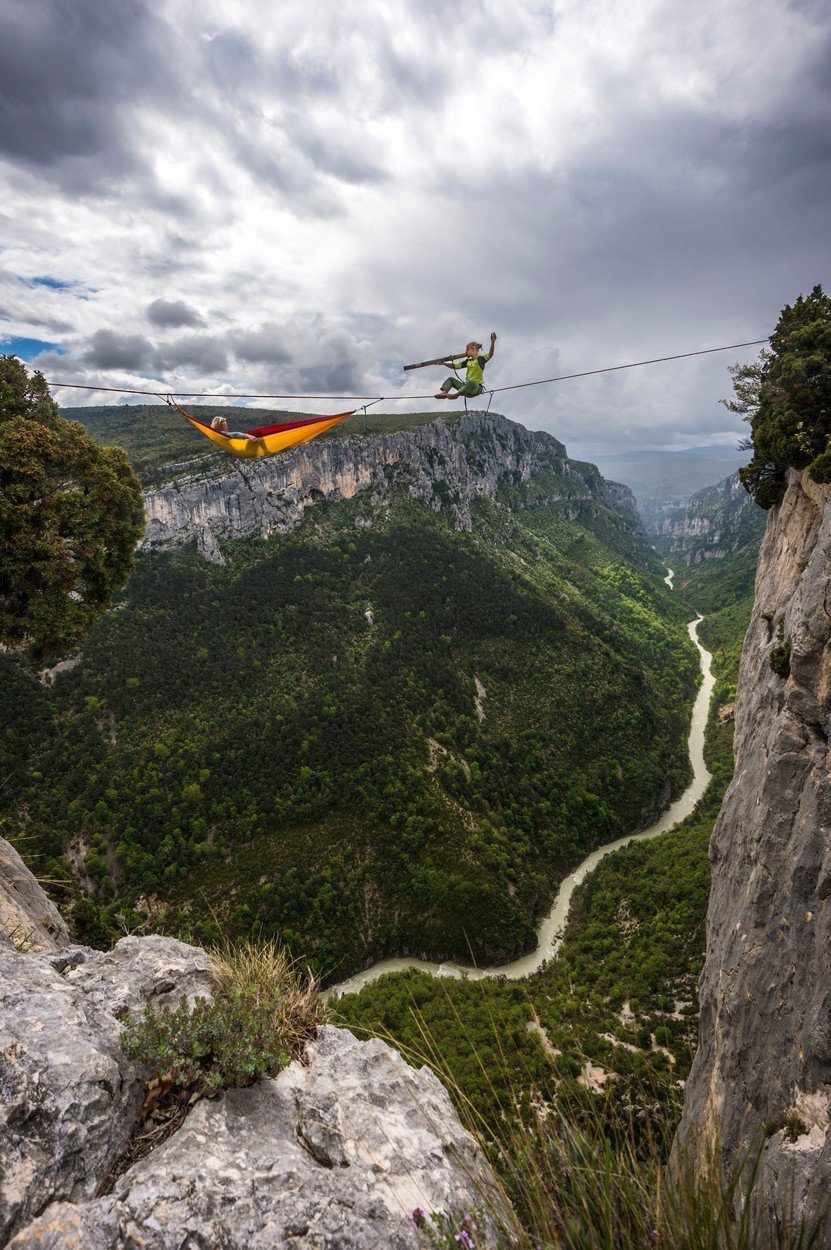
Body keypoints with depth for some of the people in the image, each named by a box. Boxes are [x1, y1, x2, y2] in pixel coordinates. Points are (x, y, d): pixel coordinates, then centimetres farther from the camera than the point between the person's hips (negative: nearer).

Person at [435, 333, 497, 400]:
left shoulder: (480, 359, -2)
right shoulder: (468, 361, 18)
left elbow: (490, 354, -20)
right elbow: (455, 366, 22)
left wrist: (492, 342, -33)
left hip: (477, 387, -8)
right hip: (467, 385, 8)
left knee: (471, 381, -41)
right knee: (451, 379, 8)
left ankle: (456, 395, -42)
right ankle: (444, 393, -16)